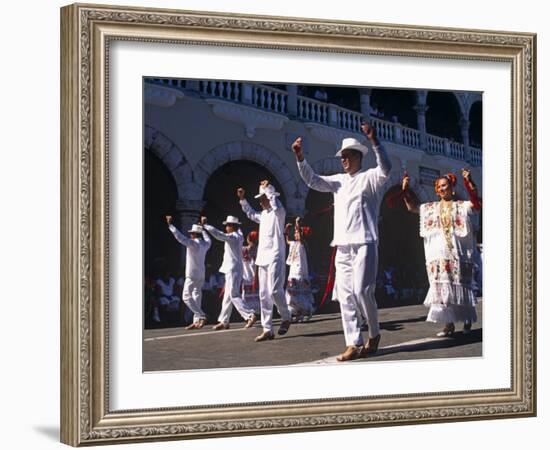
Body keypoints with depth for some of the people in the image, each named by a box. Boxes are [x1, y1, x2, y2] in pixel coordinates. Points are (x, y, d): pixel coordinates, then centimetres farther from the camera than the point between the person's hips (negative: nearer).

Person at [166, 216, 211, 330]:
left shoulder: (193, 243, -15)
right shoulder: (205, 244, 8)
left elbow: (180, 237, -23)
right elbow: (208, 240, 32)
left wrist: (170, 225, -21)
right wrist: (203, 229, 46)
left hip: (192, 275, -8)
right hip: (201, 275, 8)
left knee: (186, 297, -6)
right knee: (197, 296, 8)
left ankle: (201, 316, -17)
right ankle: (197, 321, 4)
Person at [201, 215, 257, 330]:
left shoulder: (232, 237, -14)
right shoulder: (239, 236, 12)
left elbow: (218, 234, -23)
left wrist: (205, 225, -16)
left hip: (233, 270, -10)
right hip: (234, 270, 10)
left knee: (234, 296, -12)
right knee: (227, 297, 11)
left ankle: (250, 315, -19)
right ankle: (224, 321, 14)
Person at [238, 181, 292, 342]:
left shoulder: (278, 212, -5)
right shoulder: (263, 214, 18)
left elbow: (276, 205, -28)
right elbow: (251, 214, 38)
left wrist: (267, 188, -17)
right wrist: (242, 199, 26)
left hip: (275, 257, -8)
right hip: (262, 258, 8)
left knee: (275, 291, -15)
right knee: (264, 295, 4)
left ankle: (286, 318, 9)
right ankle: (267, 330, 5)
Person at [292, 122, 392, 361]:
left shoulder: (370, 177, 2)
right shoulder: (338, 180, 19)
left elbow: (385, 168, -17)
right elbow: (313, 180, 13)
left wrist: (374, 141, -30)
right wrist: (300, 158, -2)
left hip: (364, 244, -6)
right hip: (342, 246, 6)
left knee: (362, 291, -14)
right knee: (345, 296, 0)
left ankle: (374, 334, 7)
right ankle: (354, 344, 0)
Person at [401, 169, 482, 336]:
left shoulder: (461, 206, 4)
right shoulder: (431, 208, 15)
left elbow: (476, 203, -12)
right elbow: (412, 207, 17)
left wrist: (469, 182, -22)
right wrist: (405, 190, 4)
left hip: (457, 253, -3)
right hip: (438, 254, 3)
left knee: (460, 287, 2)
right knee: (442, 288, -3)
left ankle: (467, 320, 18)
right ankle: (448, 324, 0)